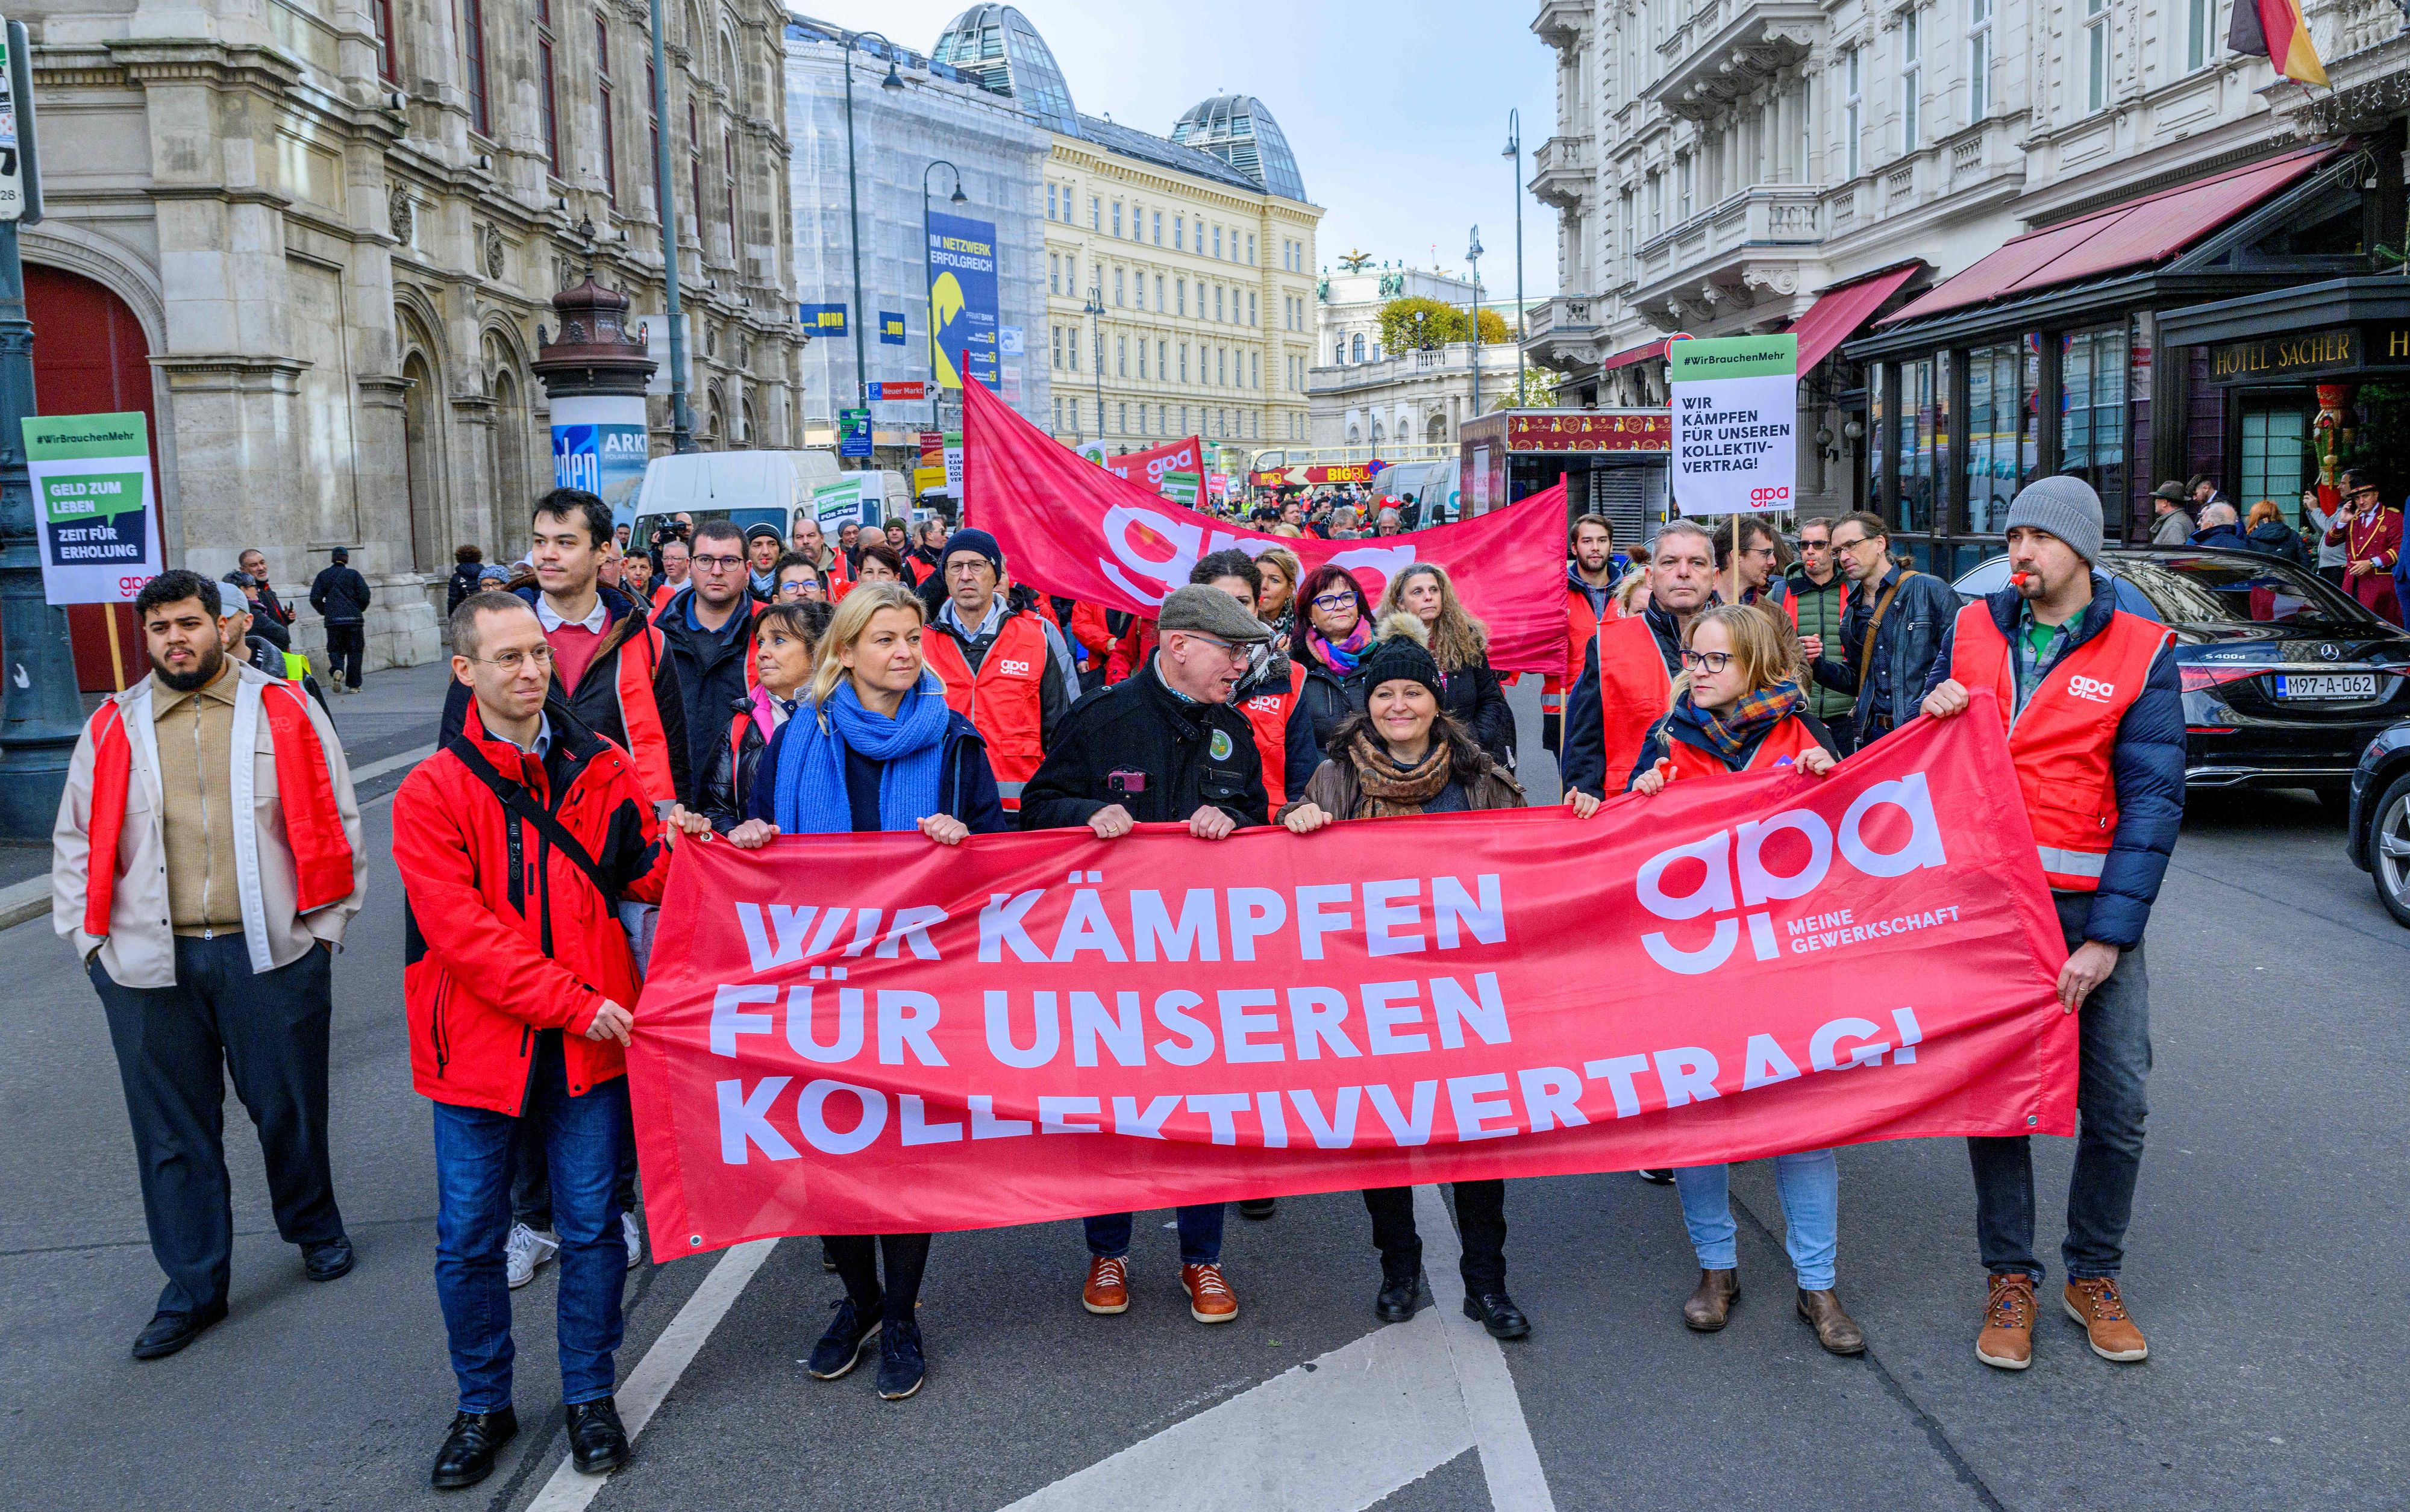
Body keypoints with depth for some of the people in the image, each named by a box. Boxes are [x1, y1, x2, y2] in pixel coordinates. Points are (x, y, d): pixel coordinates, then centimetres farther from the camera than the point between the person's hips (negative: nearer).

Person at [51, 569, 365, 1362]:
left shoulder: (286, 712, 2)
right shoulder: (112, 730, 8)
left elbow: (336, 821, 4)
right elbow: (77, 842, 14)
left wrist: (325, 924, 0)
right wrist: (92, 941, 6)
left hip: (271, 952, -2)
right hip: (148, 964, 2)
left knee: (290, 1108, 10)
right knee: (174, 1131, 8)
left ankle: (315, 1227, 35)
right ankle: (194, 1287, 20)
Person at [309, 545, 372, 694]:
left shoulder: (323, 575, 6)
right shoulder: (353, 575, 0)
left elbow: (315, 598, 3)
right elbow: (365, 595, -7)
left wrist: (324, 612, 18)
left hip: (333, 620, 1)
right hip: (354, 619, -1)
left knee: (335, 649, 11)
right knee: (354, 651, 5)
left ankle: (337, 670, -20)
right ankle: (353, 685, 3)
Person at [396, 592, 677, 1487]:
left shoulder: (602, 768, 3)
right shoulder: (432, 793, -7)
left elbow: (647, 877, 7)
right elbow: (464, 930, -14)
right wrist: (572, 1002, -19)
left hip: (591, 1042, 2)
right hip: (481, 1044, -1)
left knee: (592, 1226, 10)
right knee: (470, 1241, 9)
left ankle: (589, 1395, 29)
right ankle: (483, 1405, 30)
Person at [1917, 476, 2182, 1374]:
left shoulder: (2143, 654, -2)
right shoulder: (1972, 630, 7)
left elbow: (2153, 799, -7)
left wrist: (2108, 936, -15)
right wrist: (1936, 711, -8)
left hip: (2092, 905, -2)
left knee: (2118, 1103, 2)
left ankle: (2094, 1275, 22)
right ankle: (2010, 1278, 19)